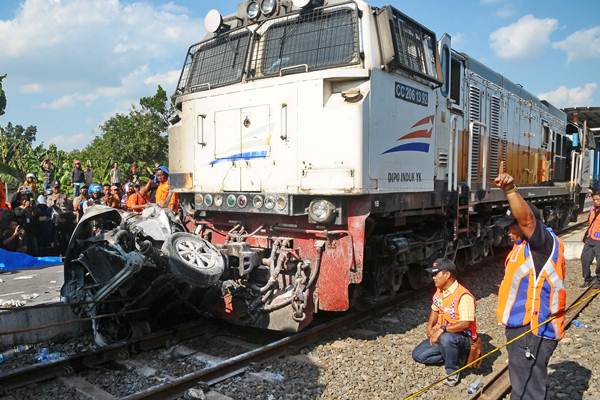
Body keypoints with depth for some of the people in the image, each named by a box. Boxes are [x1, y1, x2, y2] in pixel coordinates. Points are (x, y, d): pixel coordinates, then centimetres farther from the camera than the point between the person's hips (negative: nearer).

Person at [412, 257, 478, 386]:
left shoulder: (464, 296, -25)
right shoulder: (439, 291, 3)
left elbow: (465, 323, -32)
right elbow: (435, 311, 18)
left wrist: (442, 329, -33)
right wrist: (430, 327, 1)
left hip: (463, 338, -8)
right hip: (440, 335, 8)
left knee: (446, 338, -41)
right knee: (417, 355, -2)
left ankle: (453, 372, -14)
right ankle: (454, 356, 9)